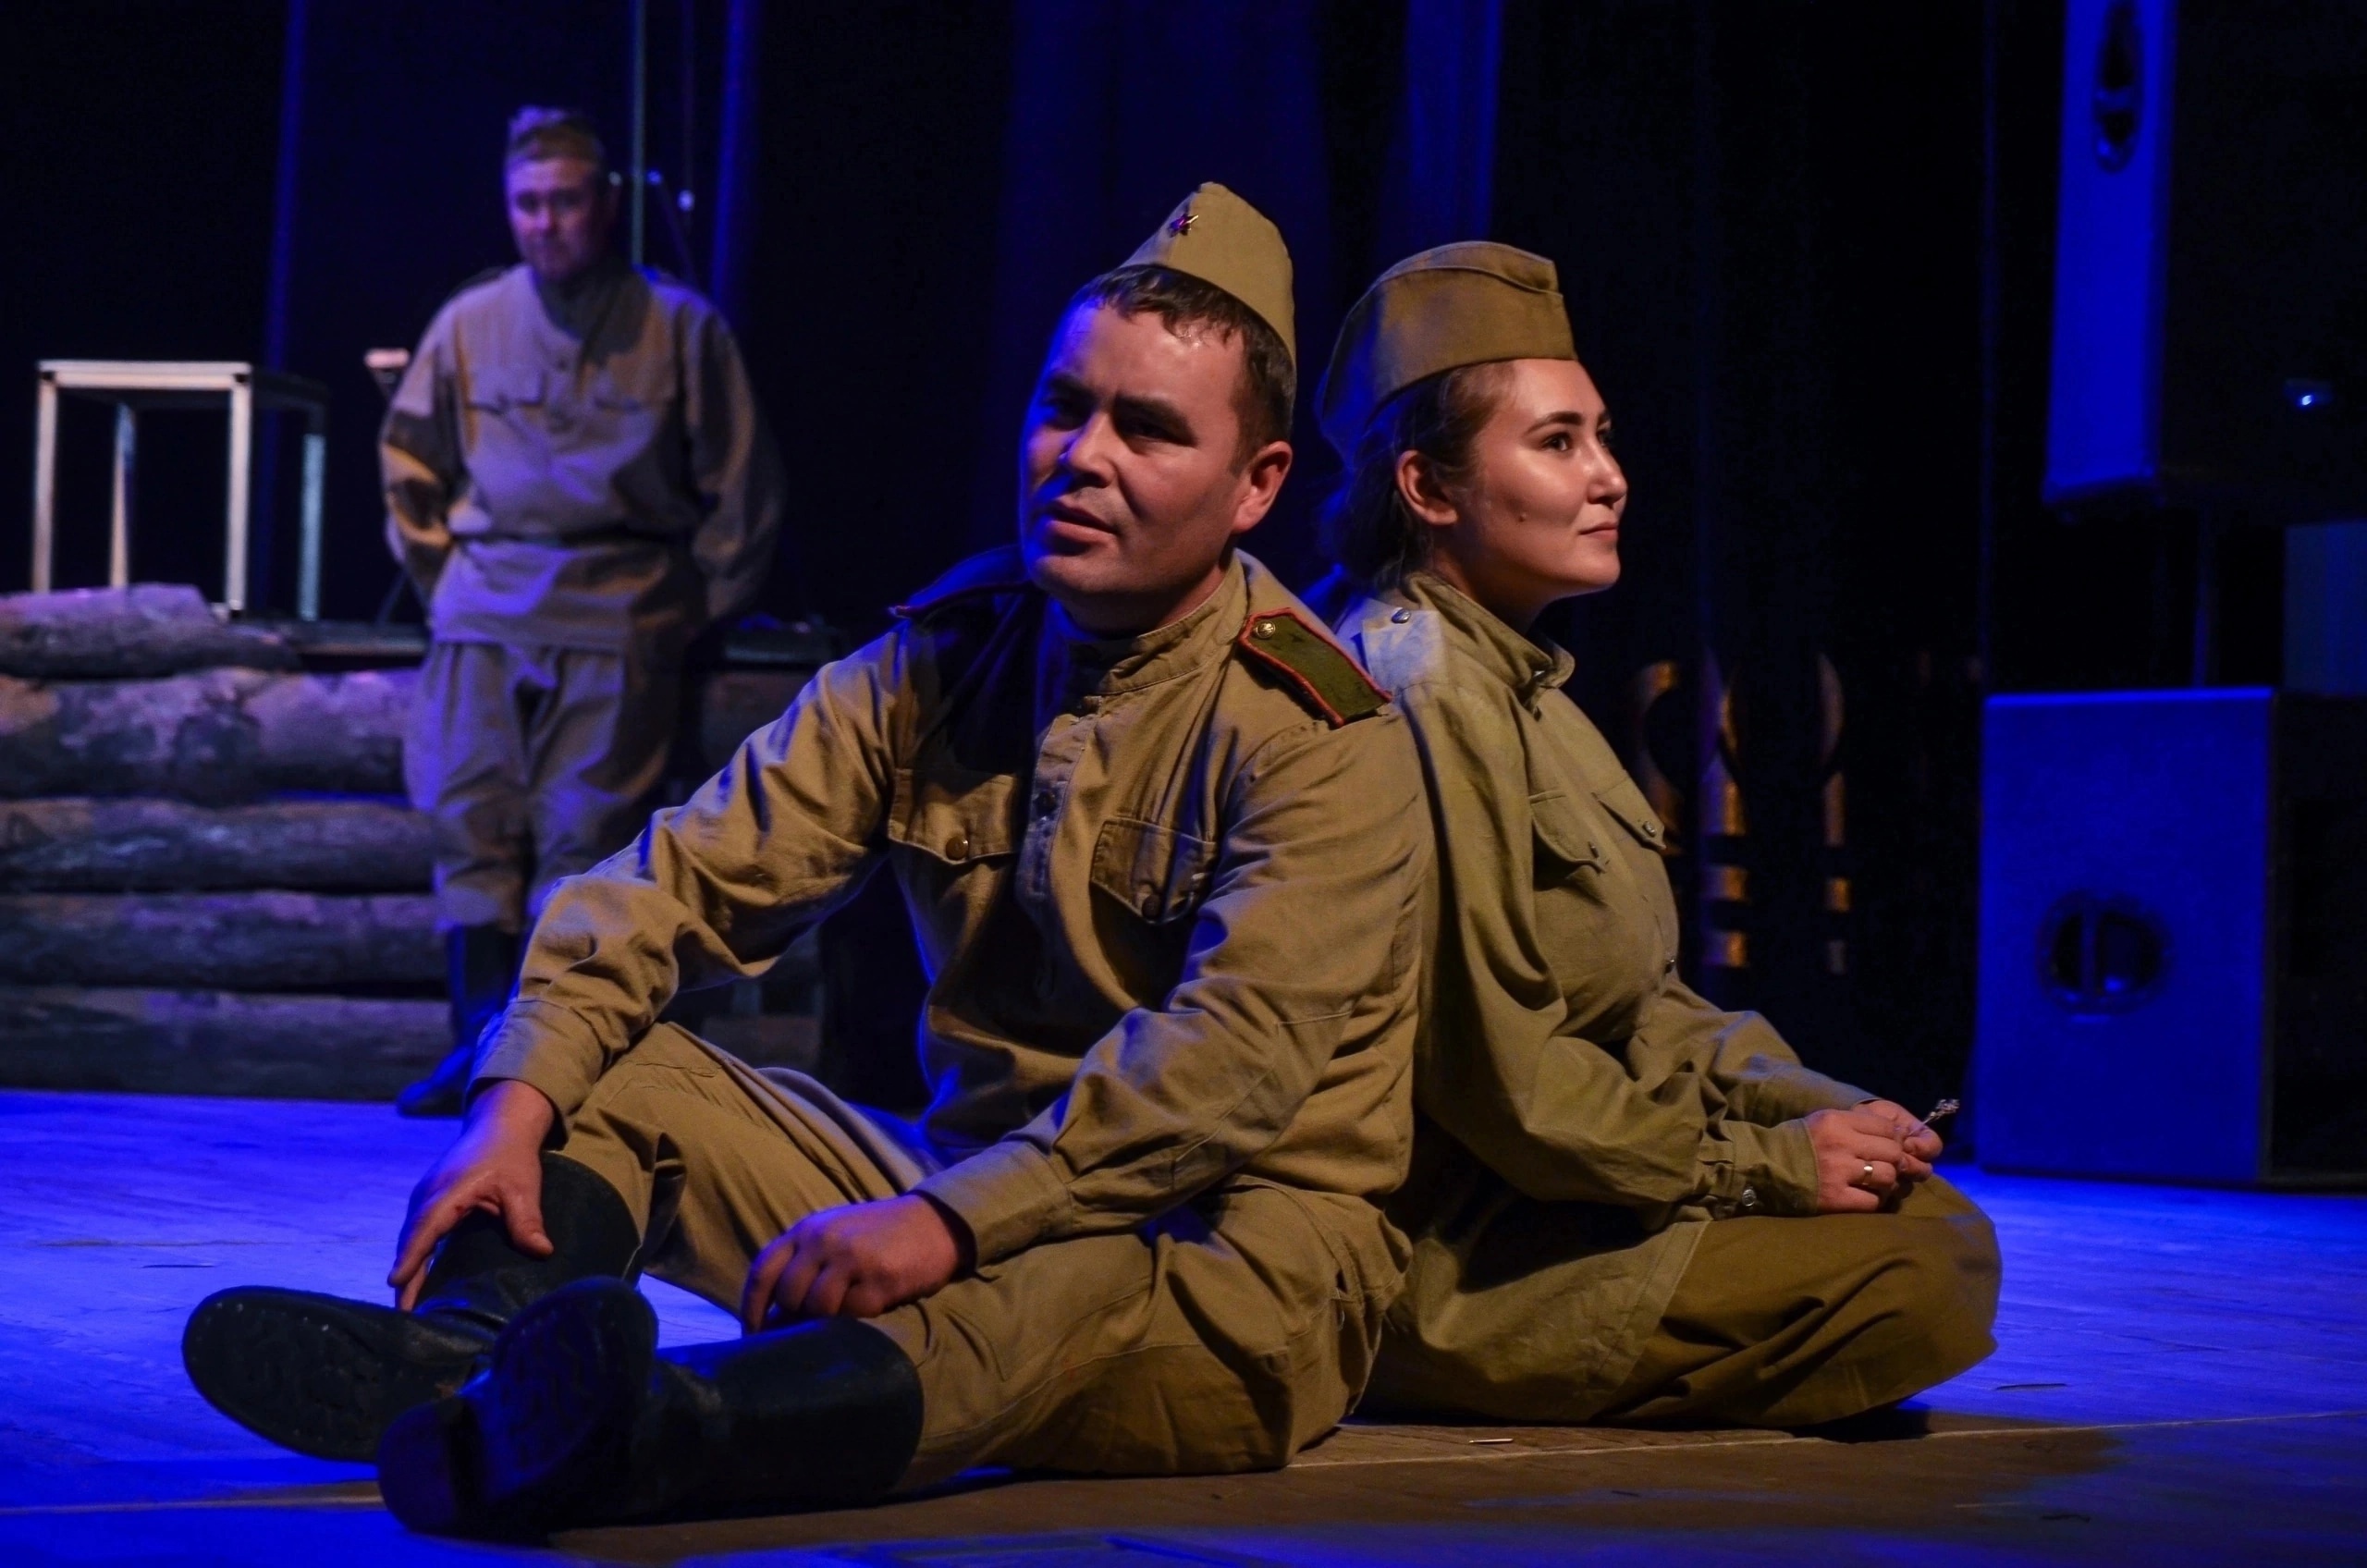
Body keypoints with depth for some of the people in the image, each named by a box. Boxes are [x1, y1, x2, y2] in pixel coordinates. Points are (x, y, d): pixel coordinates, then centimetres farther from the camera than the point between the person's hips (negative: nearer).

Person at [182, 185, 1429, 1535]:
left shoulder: (1320, 738, -11)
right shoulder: (946, 656, 7)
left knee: (1102, 1285, -41)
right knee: (609, 1070, -4)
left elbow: (1239, 1057, -25)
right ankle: (458, 1349, -36)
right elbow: (691, 876, -1)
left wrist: (951, 1220, -36)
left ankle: (662, 1433, -67)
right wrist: (516, 1106, -18)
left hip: (1240, 1244, -6)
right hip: (969, 1190, 7)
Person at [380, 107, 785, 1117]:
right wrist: (442, 574, 14)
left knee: (581, 835, -8)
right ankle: (480, 1043, -3)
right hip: (484, 617, 3)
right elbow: (409, 462, 20)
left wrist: (693, 606, 4)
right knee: (471, 822, -4)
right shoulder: (470, 323, 8)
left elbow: (741, 487, 6)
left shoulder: (679, 328, 1)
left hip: (617, 618, -3)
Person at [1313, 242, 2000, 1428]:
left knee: (1934, 1216, 6)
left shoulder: (1516, 684, 16)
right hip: (1447, 1261, -10)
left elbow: (1635, 1007, 17)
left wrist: (1818, 1111, 2)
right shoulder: (1422, 696, -18)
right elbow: (1498, 1071, -21)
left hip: (1523, 1205, 10)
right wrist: (1769, 1162, -14)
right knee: (1920, 1273, -19)